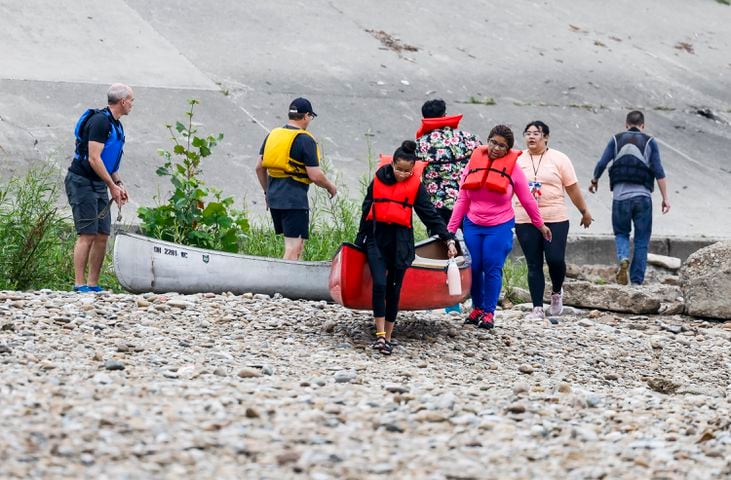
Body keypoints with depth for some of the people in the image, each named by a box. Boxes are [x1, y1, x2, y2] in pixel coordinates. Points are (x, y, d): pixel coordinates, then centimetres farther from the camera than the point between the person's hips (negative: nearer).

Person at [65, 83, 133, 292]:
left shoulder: (116, 125, 15)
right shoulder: (100, 121, -17)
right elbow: (94, 159, -22)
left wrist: (119, 184, 11)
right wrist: (112, 186, -17)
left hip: (99, 185, 10)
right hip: (82, 182, -9)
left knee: (102, 236, 5)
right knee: (87, 234, -12)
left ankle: (93, 284, 9)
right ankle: (79, 285, -12)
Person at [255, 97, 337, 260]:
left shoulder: (272, 135, 11)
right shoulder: (305, 140, -10)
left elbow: (259, 167, 13)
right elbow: (315, 175, -13)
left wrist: (268, 191, 25)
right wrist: (330, 187, 5)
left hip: (274, 198, 8)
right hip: (294, 199, -8)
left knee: (297, 245, 18)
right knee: (294, 247, -8)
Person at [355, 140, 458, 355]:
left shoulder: (415, 185, 1)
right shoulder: (379, 179, 3)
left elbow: (430, 214, 2)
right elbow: (366, 209, 12)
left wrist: (448, 239, -5)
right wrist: (359, 239, 16)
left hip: (400, 242, 0)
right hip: (376, 238, 0)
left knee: (393, 289, 4)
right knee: (379, 284, -15)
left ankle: (387, 337, 12)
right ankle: (380, 334, -11)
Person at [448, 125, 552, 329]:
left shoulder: (513, 169, -4)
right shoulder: (474, 163, 1)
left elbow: (527, 200, 6)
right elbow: (462, 200, 4)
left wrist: (540, 225, 13)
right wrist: (451, 228, 2)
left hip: (500, 227, -2)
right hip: (473, 225, 2)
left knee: (492, 268, -6)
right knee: (474, 268, 3)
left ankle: (489, 312, 4)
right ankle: (477, 308, 21)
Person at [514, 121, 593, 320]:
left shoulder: (558, 159, 3)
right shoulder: (517, 160, 7)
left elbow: (572, 188, 6)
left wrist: (585, 212, 10)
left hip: (555, 219, -2)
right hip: (525, 221, 2)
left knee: (555, 259, -11)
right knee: (534, 265, 2)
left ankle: (556, 292, 19)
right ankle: (537, 308, 6)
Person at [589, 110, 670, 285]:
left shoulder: (616, 140, 9)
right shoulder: (650, 142, 6)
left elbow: (601, 164, 1)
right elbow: (659, 172, -2)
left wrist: (594, 181, 20)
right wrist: (665, 198, -1)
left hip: (620, 196, 1)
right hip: (643, 196, -1)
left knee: (621, 233, 17)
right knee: (641, 240, 8)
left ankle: (623, 258, -13)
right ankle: (637, 281, 3)